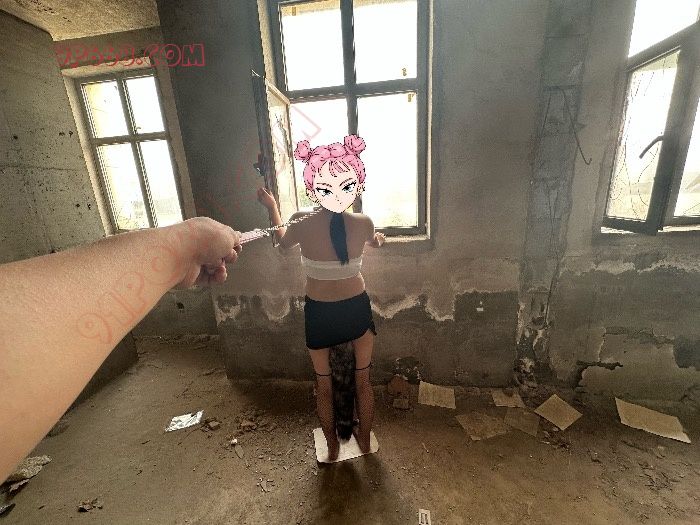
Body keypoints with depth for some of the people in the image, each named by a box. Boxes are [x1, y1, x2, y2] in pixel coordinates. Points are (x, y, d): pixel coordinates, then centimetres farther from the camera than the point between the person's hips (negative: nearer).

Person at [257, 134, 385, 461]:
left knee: (323, 386, 23)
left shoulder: (301, 224, -20)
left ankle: (332, 446, 45)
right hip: (357, 309, 1)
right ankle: (364, 439, 45)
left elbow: (282, 242, 6)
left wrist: (272, 208, 19)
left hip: (319, 314, 0)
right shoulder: (363, 223, -17)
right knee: (362, 381, 23)